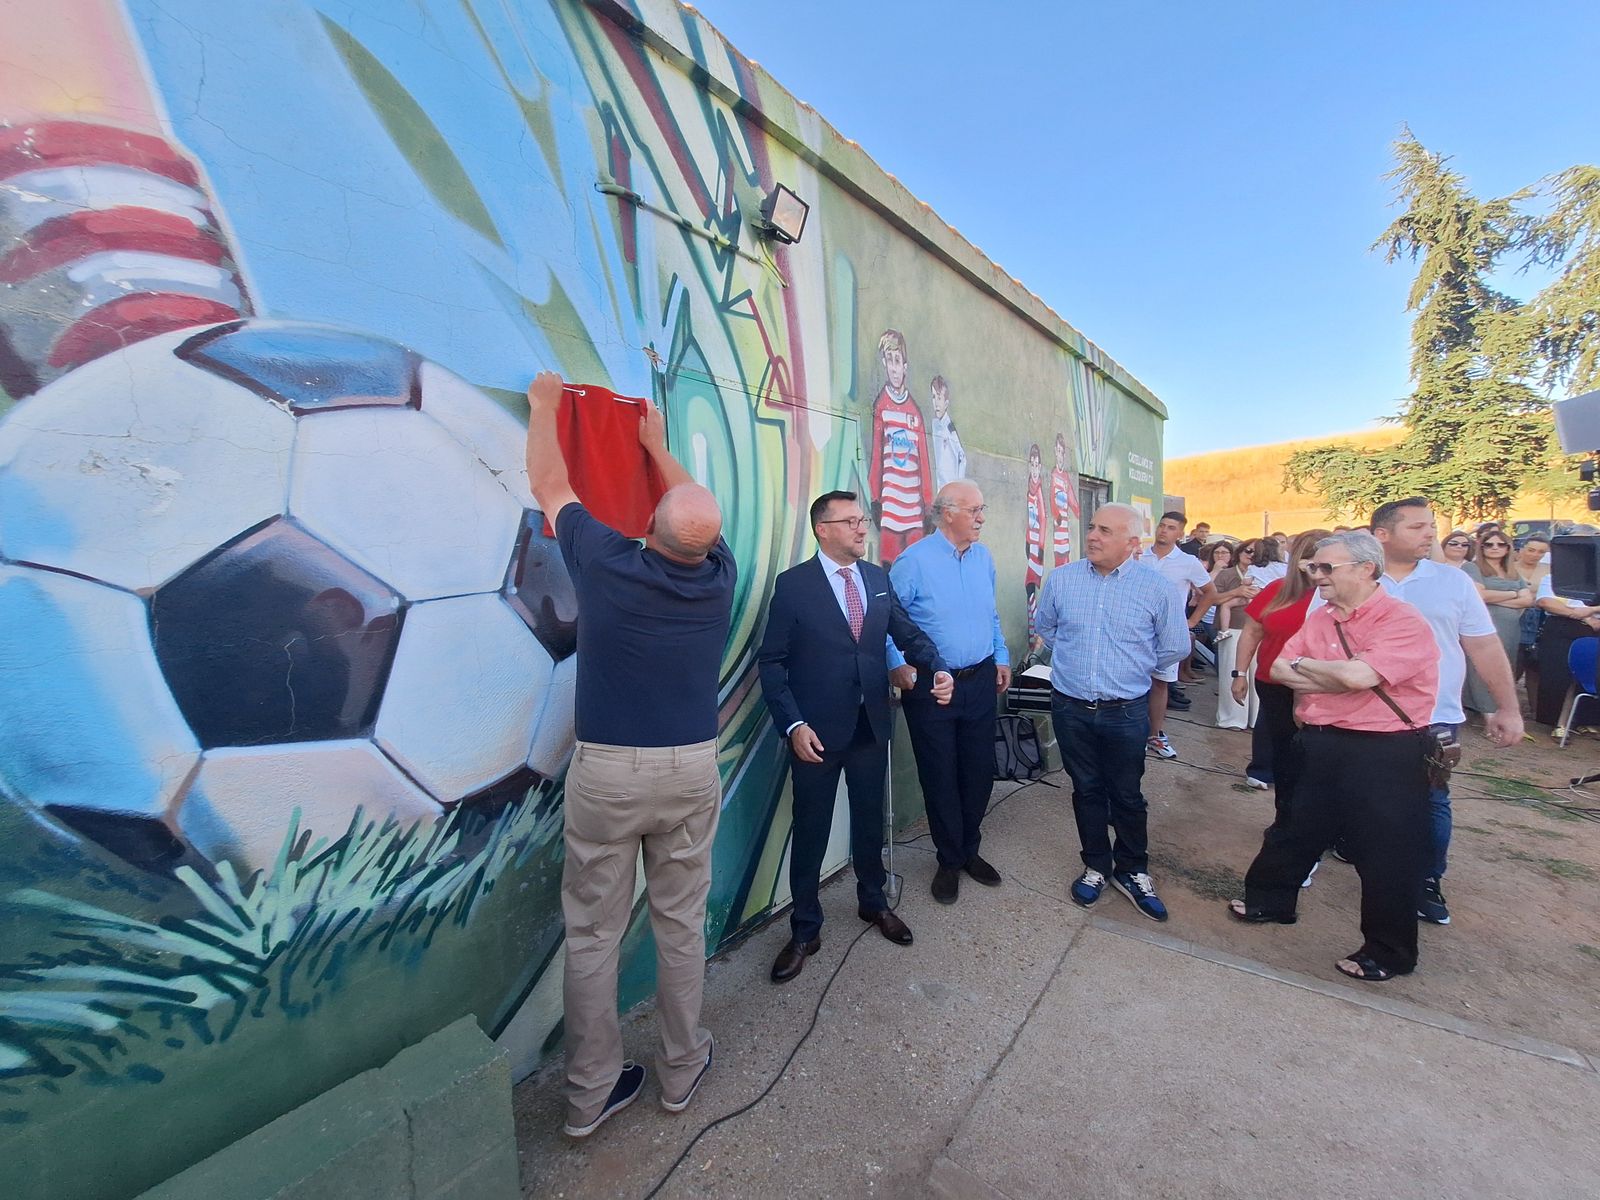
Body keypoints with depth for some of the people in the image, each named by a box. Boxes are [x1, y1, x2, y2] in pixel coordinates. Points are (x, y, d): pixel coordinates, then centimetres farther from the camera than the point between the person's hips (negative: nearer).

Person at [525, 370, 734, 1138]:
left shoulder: (605, 565, -12)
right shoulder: (719, 576, -5)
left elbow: (550, 487, 6)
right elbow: (698, 515, 17)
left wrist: (545, 405, 22)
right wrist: (656, 443, 30)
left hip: (606, 770, -2)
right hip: (692, 768, 2)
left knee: (593, 935, 14)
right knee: (682, 924, 17)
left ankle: (590, 1095, 30)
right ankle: (682, 1070, 35)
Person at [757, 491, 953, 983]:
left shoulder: (878, 577, 3)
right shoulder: (793, 584, -11)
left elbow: (907, 632, 8)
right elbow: (771, 662, -11)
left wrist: (937, 667, -11)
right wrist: (793, 726, -19)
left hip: (872, 725, 5)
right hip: (818, 731, -4)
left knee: (870, 820, 22)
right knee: (810, 831, 11)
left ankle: (873, 902, 47)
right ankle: (805, 930, 31)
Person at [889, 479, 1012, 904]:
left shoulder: (984, 557, 6)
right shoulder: (914, 561, -13)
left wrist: (1002, 658, 14)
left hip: (980, 680, 5)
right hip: (931, 686, -5)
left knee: (979, 772, 15)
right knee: (940, 777, 8)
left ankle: (969, 850, 37)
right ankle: (949, 861, 29)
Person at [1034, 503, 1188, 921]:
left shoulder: (1157, 588, -9)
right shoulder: (1061, 578, -3)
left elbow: (1175, 647, 4)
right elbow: (1044, 625, 16)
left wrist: (1134, 669, 10)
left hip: (1125, 712, -1)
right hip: (1070, 708, 2)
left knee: (1127, 796, 13)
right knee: (1087, 791, 15)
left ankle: (1132, 871, 33)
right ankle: (1096, 866, 33)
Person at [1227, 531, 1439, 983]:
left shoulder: (1403, 620, -15)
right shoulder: (1320, 617, 7)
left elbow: (1360, 675, -27)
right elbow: (1280, 669, 2)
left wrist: (1303, 665, -10)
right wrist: (1333, 677, -13)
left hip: (1384, 754, -6)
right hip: (1321, 745, 7)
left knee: (1384, 853, 8)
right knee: (1297, 831, 19)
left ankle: (1389, 953, 27)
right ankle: (1270, 899, 37)